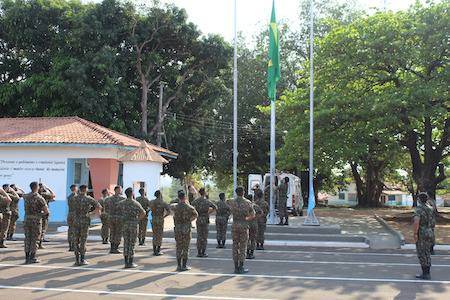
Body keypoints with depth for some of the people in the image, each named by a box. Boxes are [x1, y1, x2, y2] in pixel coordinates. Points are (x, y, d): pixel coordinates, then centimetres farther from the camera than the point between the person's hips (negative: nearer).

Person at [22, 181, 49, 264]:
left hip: (26, 219, 5)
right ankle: (32, 258, 3)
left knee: (27, 238, 10)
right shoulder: (39, 198, -13)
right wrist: (41, 214, 6)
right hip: (36, 220, -5)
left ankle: (27, 257, 12)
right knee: (35, 239, 1)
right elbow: (46, 211, -14)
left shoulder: (25, 197, 4)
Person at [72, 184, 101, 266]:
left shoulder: (75, 198, 1)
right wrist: (91, 213, 5)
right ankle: (82, 260, 2)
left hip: (76, 221, 3)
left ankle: (77, 259, 8)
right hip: (85, 221, -3)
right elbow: (99, 207, -8)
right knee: (83, 240, 1)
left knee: (76, 240, 7)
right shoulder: (89, 199, -7)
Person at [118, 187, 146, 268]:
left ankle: (126, 262, 11)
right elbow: (143, 213, -5)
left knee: (126, 243, 10)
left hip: (124, 224, 4)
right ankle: (130, 263, 3)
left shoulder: (121, 203, 2)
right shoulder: (136, 203, -9)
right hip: (133, 225, -4)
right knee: (132, 243, 1)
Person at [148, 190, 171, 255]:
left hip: (153, 219, 4)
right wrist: (164, 216, 3)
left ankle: (154, 251, 11)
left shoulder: (152, 202, 5)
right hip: (160, 219, -4)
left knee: (154, 235, 12)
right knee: (160, 235, 3)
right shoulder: (163, 203, -8)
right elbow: (169, 212, -13)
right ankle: (158, 251, 3)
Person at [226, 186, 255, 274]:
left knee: (235, 246, 7)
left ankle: (236, 267, 8)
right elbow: (253, 216, 2)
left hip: (234, 225, 2)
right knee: (243, 246, 2)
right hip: (244, 226, -2)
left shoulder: (231, 202, -1)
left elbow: (227, 201, 26)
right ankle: (241, 268, 0)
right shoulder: (247, 203, -6)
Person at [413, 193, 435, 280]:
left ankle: (425, 274, -2)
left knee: (421, 254, -2)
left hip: (421, 233, -7)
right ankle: (427, 273, 15)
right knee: (427, 253, 12)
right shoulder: (429, 209, 10)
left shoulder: (418, 209, -14)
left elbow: (416, 222, -23)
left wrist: (415, 234, -20)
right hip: (429, 232, 7)